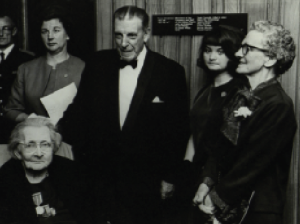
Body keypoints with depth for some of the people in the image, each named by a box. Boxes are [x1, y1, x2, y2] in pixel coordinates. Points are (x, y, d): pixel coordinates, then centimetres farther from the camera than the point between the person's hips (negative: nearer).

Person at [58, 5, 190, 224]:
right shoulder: (98, 64, 4)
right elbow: (80, 112, 7)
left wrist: (168, 176, -1)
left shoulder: (170, 72, -4)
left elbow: (179, 130, -1)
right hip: (100, 175, 2)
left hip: (146, 181, -2)